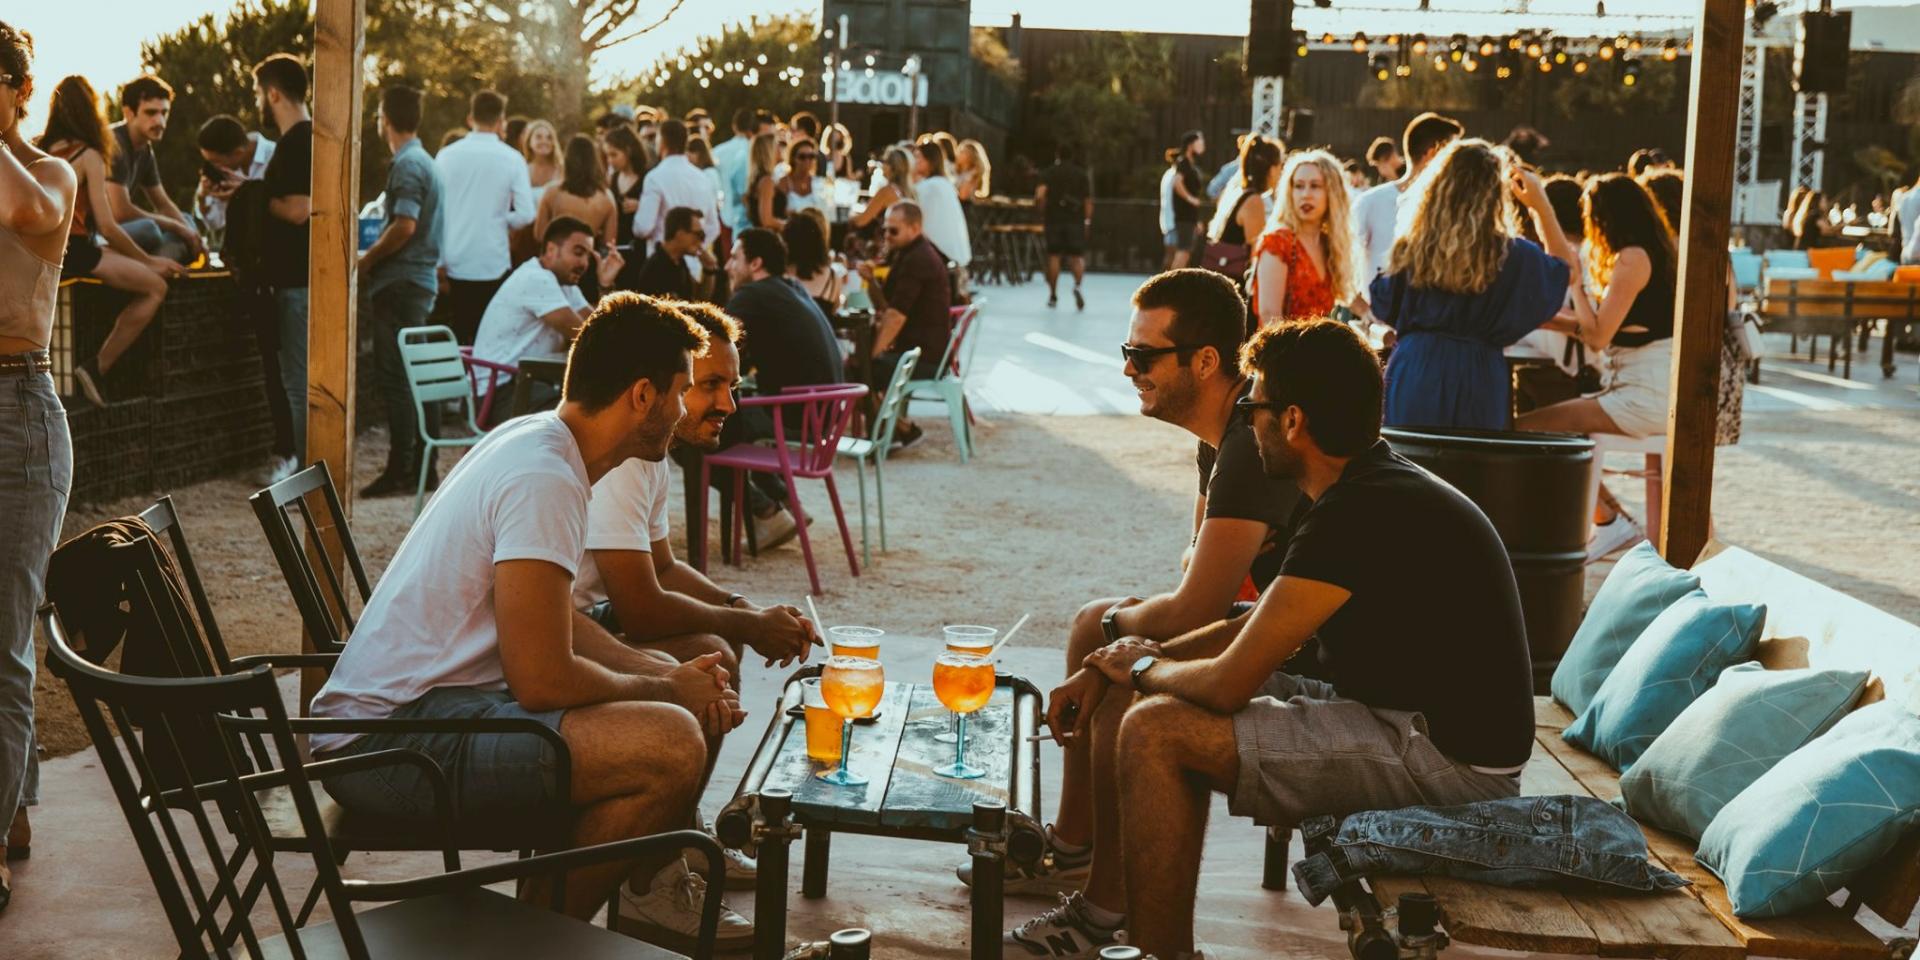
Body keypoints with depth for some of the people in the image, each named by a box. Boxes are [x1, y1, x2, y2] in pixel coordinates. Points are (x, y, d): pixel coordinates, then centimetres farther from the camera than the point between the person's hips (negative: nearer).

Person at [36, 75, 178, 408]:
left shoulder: (37, 151, 12)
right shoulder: (88, 156, -5)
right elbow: (106, 226, -8)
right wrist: (150, 261, 3)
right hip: (70, 252, -7)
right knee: (155, 286, 4)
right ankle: (97, 368, -1)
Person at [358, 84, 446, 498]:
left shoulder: (406, 165, -14)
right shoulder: (426, 162, 17)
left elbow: (404, 226, -23)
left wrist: (366, 260, -12)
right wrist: (376, 258, 18)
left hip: (400, 284, -10)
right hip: (423, 281, 10)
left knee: (396, 378, -7)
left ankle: (400, 471, -6)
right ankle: (425, 465, 14)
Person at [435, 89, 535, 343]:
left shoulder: (446, 156, 2)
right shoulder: (512, 159, -4)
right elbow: (526, 215, -8)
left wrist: (438, 264, 8)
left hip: (455, 265, 2)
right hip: (494, 265, -2)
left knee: (456, 340, 8)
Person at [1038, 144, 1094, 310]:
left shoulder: (1049, 172, 2)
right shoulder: (1082, 174, 7)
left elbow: (1040, 195, -12)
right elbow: (1088, 200, 1)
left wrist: (1042, 213, 2)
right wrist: (1087, 220, 5)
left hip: (1054, 219, 0)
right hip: (1076, 220, 0)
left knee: (1053, 256, 8)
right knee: (1077, 256, 2)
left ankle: (1053, 295, 10)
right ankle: (1077, 285, -26)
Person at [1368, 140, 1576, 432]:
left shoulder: (1411, 250, -3)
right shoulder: (1512, 255, -6)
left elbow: (1384, 308, 11)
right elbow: (1566, 268, 15)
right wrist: (1541, 207, 15)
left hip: (1413, 377, 1)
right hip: (1476, 381, -1)